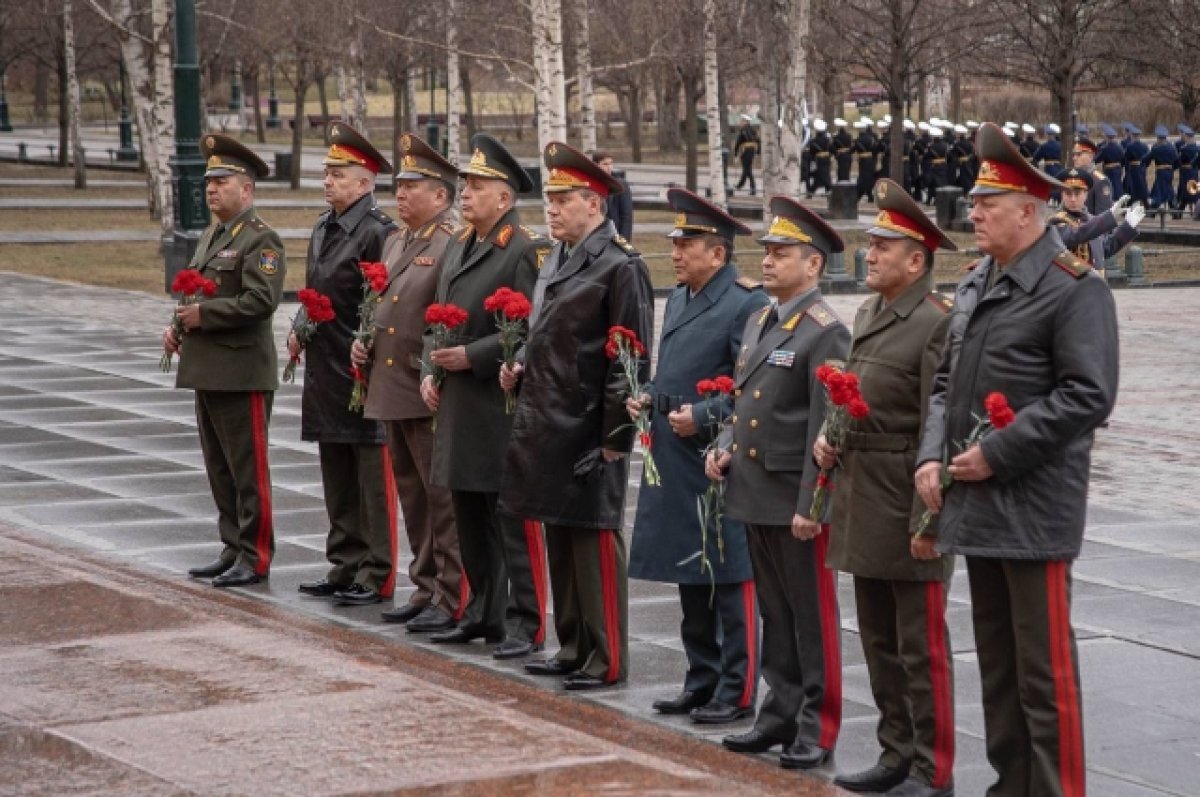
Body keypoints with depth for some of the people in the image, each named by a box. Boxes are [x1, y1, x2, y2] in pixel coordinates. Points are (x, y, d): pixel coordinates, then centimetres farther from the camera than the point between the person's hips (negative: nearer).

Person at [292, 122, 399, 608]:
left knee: (372, 478, -1)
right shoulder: (323, 229, 13)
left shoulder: (378, 232, -13)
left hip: (364, 373, -9)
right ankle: (345, 568, 24)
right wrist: (300, 333, 10)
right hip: (326, 375, 9)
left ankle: (376, 577, 4)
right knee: (337, 478, 15)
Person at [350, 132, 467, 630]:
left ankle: (452, 600, 3)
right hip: (388, 391, 9)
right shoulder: (394, 243, 16)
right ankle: (425, 589, 25)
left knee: (443, 498, -3)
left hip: (430, 396, -9)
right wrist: (362, 342, 10)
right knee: (412, 498, 16)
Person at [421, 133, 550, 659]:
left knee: (514, 521, -3)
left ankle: (526, 625, 2)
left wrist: (470, 356, -19)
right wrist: (430, 372, 8)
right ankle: (484, 615, 25)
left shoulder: (527, 251, -12)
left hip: (503, 408, -9)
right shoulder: (459, 247, 15)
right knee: (471, 521, 15)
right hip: (458, 406, 9)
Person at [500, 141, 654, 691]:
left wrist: (615, 438, -16)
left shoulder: (620, 267, -13)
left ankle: (606, 661, 5)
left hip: (588, 433, -9)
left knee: (594, 541, -2)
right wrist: (520, 371, 6)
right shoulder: (556, 261, 14)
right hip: (546, 428, 9)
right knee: (559, 538, 14)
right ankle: (572, 649, 24)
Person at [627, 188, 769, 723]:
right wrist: (649, 398, 8)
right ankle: (702, 682, 25)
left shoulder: (747, 304, -13)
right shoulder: (679, 298, 14)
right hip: (675, 463, 9)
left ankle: (737, 692, 4)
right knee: (690, 579, 15)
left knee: (730, 580, -2)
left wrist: (702, 416, -21)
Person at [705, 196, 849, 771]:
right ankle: (782, 713, 24)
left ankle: (818, 729, 8)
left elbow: (825, 428, -17)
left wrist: (810, 505, -19)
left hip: (796, 500, -8)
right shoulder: (757, 324, 13)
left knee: (812, 616, 1)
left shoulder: (825, 333, -13)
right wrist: (724, 447, 5)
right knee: (774, 612, 15)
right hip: (753, 493, 8)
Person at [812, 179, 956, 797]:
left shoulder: (937, 324, -16)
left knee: (921, 647, -1)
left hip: (907, 508, -9)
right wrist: (827, 437, 4)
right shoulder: (867, 315, 12)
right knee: (879, 641, 16)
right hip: (861, 499, 9)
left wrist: (928, 521, -20)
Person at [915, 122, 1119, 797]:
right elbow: (947, 381, 19)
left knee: (1044, 667, -4)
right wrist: (933, 456, 2)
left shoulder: (1076, 290, -12)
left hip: (1034, 512, -8)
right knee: (996, 661, 15)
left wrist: (996, 455, -19)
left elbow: (1088, 396, -19)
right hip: (977, 507, 8)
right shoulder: (974, 287, 13)